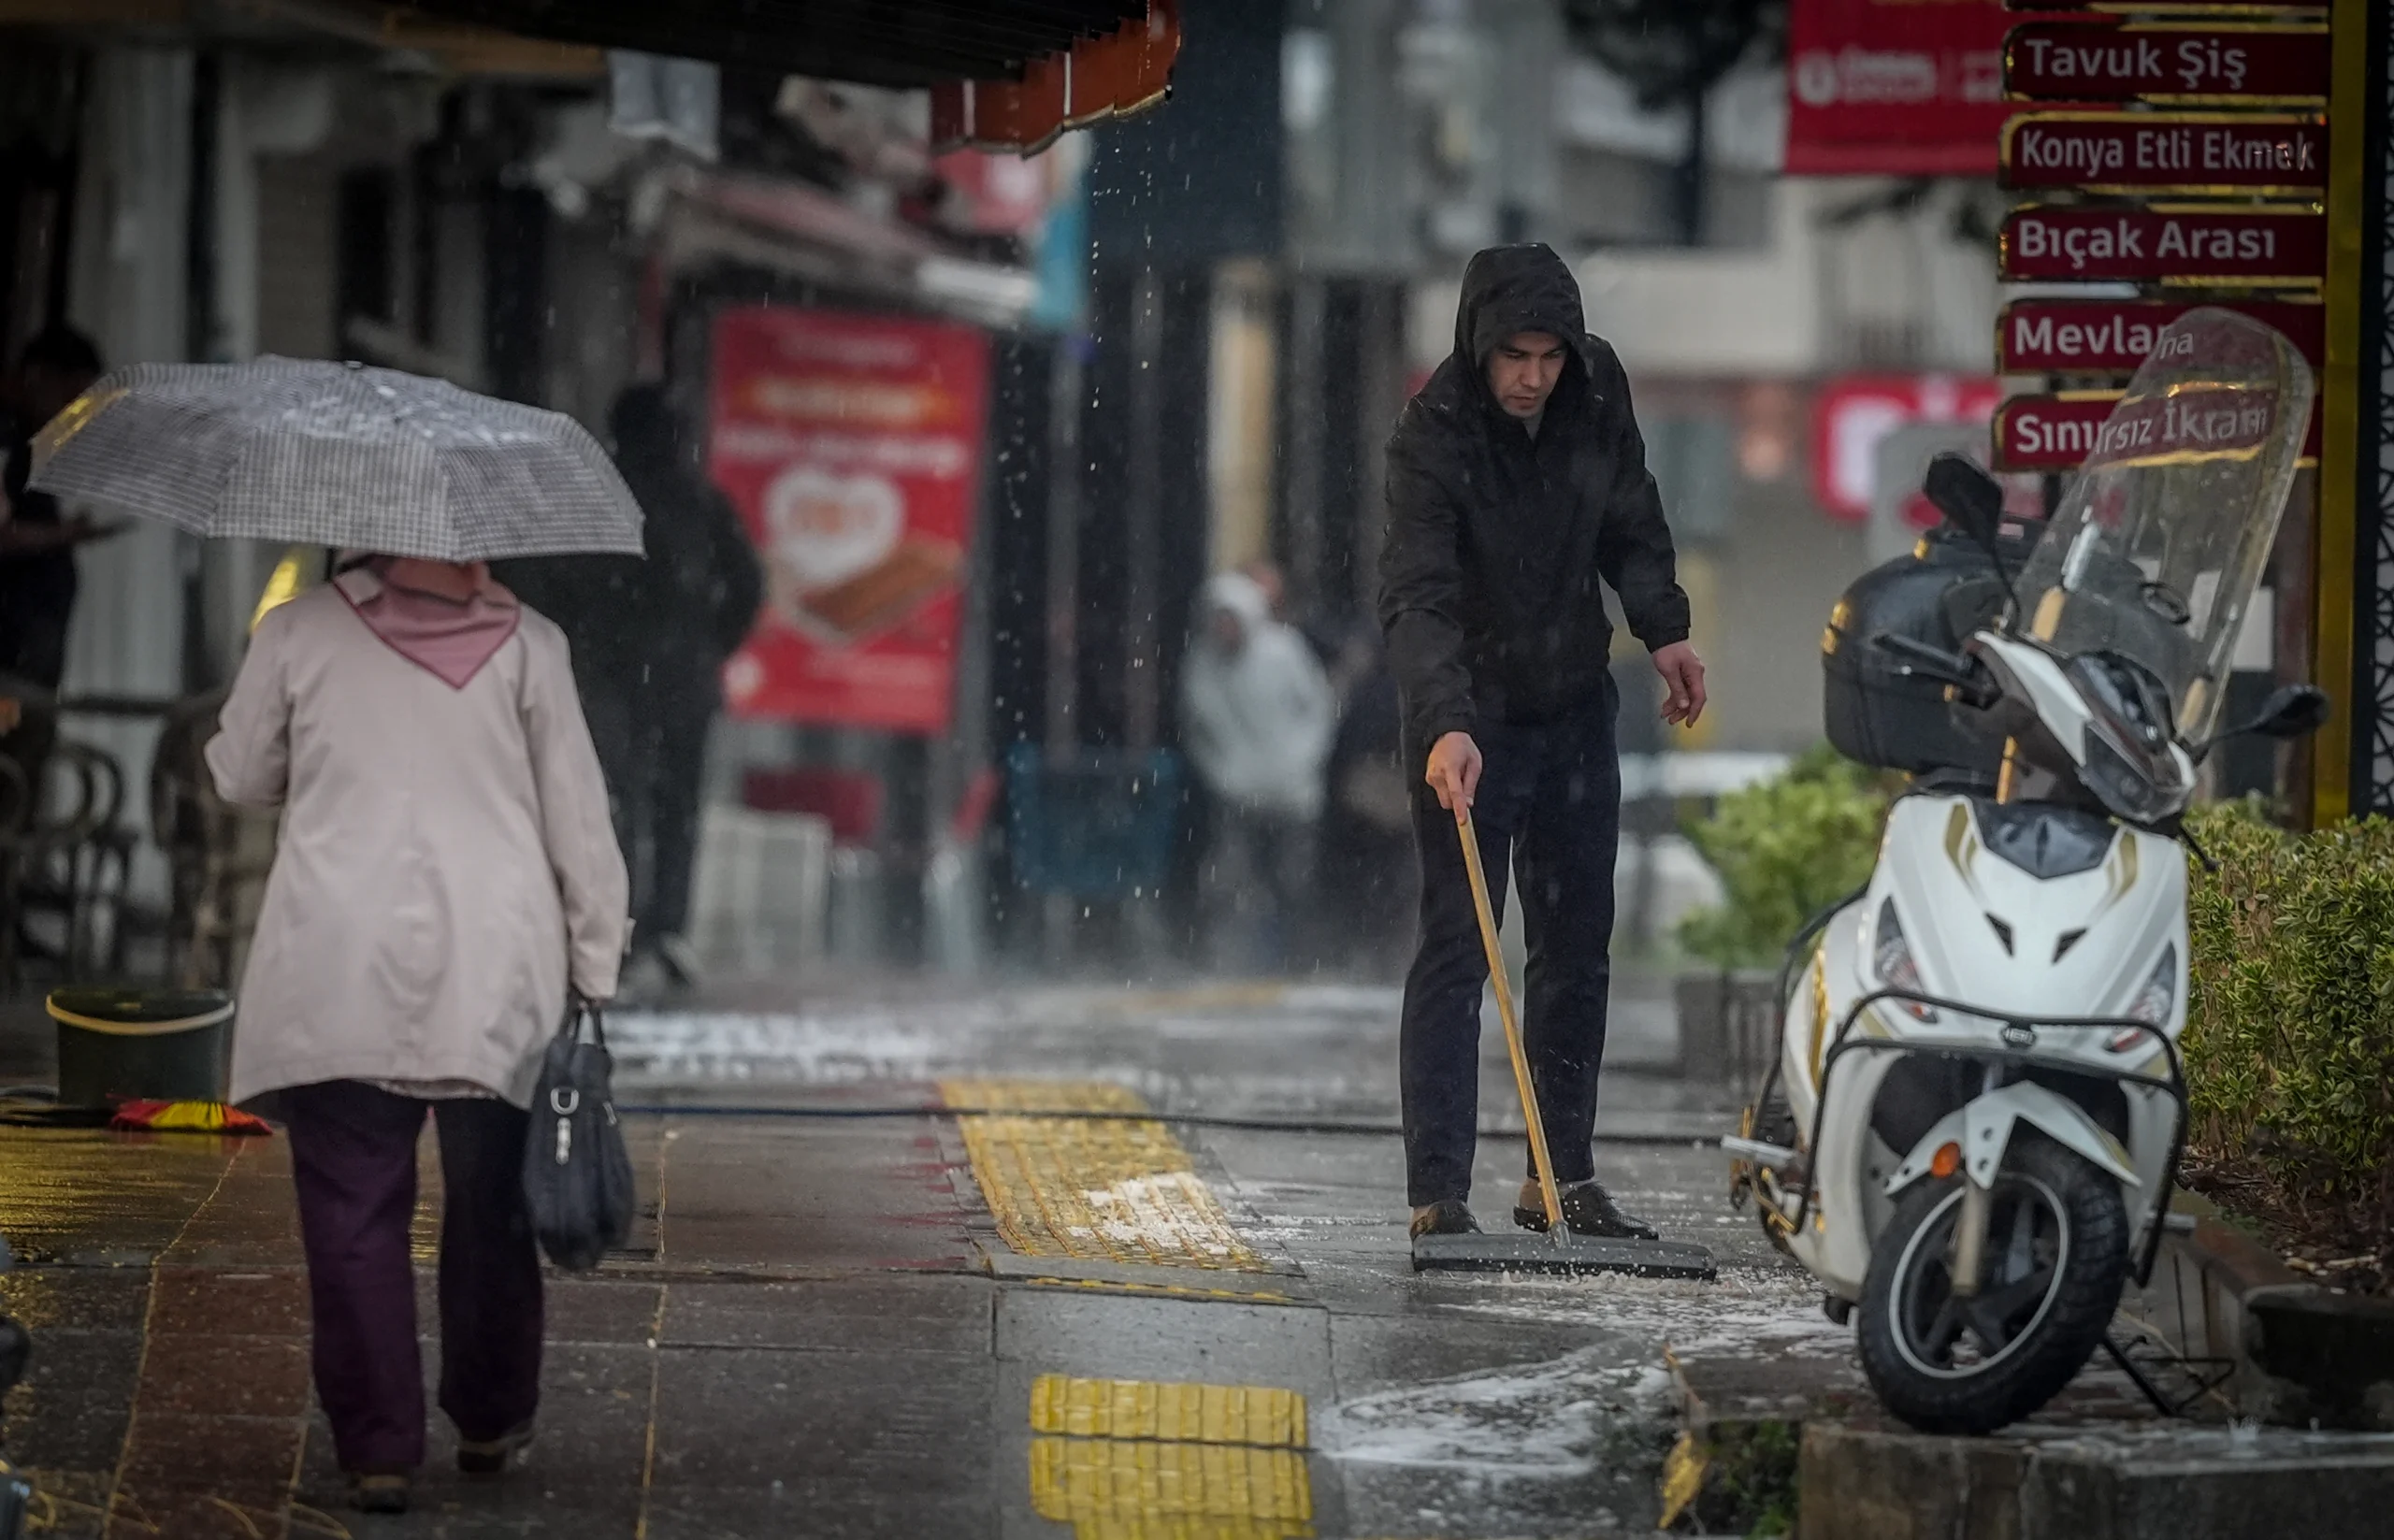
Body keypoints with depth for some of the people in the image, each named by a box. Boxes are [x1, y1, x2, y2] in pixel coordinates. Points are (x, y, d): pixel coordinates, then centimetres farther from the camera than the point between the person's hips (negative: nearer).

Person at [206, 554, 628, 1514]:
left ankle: (377, 1445, 0)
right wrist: (596, 961, 8)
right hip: (495, 982, 1)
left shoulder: (298, 633, -2)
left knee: (354, 1214, 3)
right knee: (491, 1209, 15)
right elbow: (577, 813, 0)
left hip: (340, 980, -1)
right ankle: (491, 1424, 26)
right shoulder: (526, 645, -2)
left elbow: (241, 776, 11)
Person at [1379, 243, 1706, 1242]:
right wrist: (1444, 725, -46)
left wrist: (1662, 627, -1)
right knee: (1456, 951, -11)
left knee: (1577, 948, 9)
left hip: (1575, 708, 6)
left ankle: (1564, 1178, 17)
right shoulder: (1432, 437, -24)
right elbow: (1416, 597, -34)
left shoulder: (1597, 394, -6)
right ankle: (1438, 1194, -12)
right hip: (1470, 718, -6)